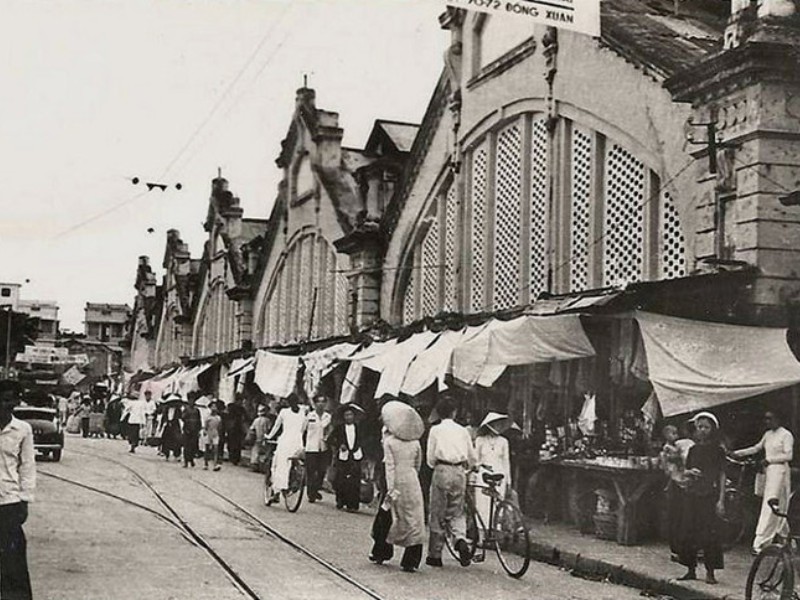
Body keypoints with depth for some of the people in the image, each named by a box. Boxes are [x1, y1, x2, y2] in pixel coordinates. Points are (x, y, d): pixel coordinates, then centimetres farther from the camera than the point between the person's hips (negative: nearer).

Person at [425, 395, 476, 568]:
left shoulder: (436, 430, 3)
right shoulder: (462, 430, 10)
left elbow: (430, 458, 1)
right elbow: (472, 458, 11)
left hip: (442, 471, -2)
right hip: (460, 472, 2)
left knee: (438, 514, 5)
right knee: (457, 512, 14)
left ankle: (435, 555, 9)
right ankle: (461, 539, -14)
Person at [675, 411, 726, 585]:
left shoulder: (718, 451, 0)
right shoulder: (693, 449, 12)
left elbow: (722, 476, -2)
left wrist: (721, 500, -8)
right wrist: (690, 472, -6)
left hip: (710, 495, -4)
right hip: (692, 494, 5)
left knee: (709, 534, -7)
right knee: (687, 533, 3)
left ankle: (710, 572, 1)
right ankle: (691, 569, 13)